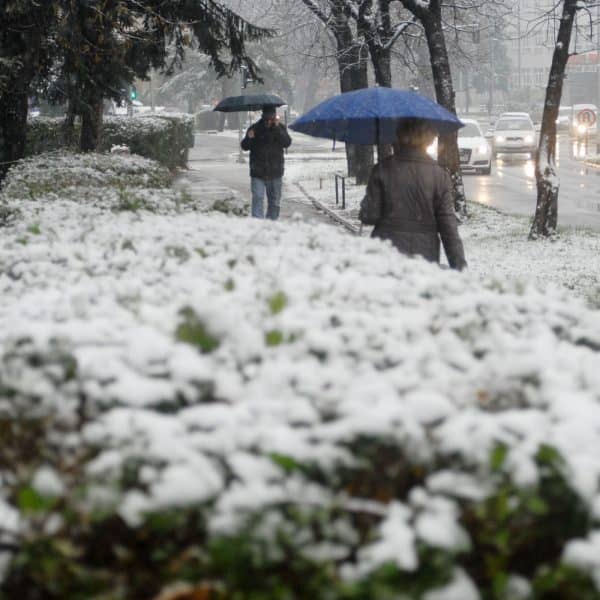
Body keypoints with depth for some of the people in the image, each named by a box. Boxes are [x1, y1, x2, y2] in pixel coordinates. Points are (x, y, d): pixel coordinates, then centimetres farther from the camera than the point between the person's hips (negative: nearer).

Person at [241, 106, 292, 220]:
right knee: (258, 198, -13)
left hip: (275, 172, 2)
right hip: (257, 172, -2)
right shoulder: (255, 128, 0)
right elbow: (244, 146, -1)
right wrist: (249, 139, -23)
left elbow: (287, 143, -14)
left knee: (275, 200, 11)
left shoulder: (280, 128, 2)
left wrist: (277, 129, -23)